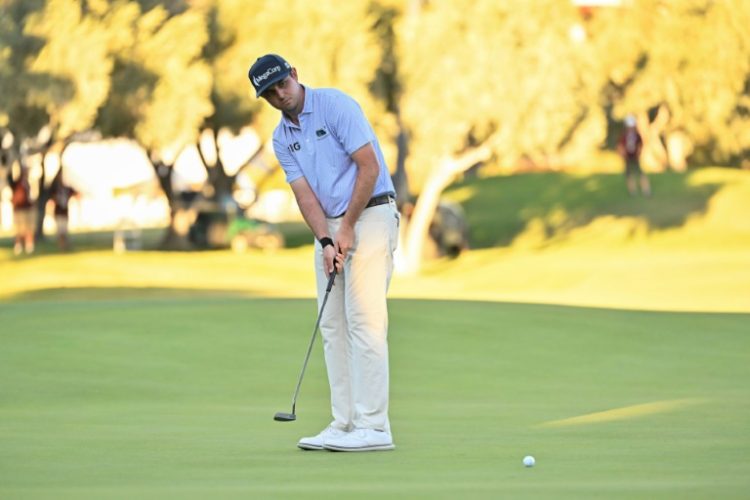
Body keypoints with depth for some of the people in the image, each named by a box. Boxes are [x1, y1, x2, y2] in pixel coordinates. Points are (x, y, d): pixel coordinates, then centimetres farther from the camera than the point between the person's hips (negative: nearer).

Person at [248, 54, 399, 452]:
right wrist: (325, 241, -15)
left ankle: (373, 427, -15)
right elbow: (305, 194, 1)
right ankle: (344, 424, 6)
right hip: (330, 228, 8)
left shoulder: (336, 105, -12)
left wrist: (347, 227, -15)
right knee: (333, 326, 4)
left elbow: (370, 167, -16)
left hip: (369, 215, -8)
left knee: (364, 320, -13)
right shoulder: (281, 138, 9)